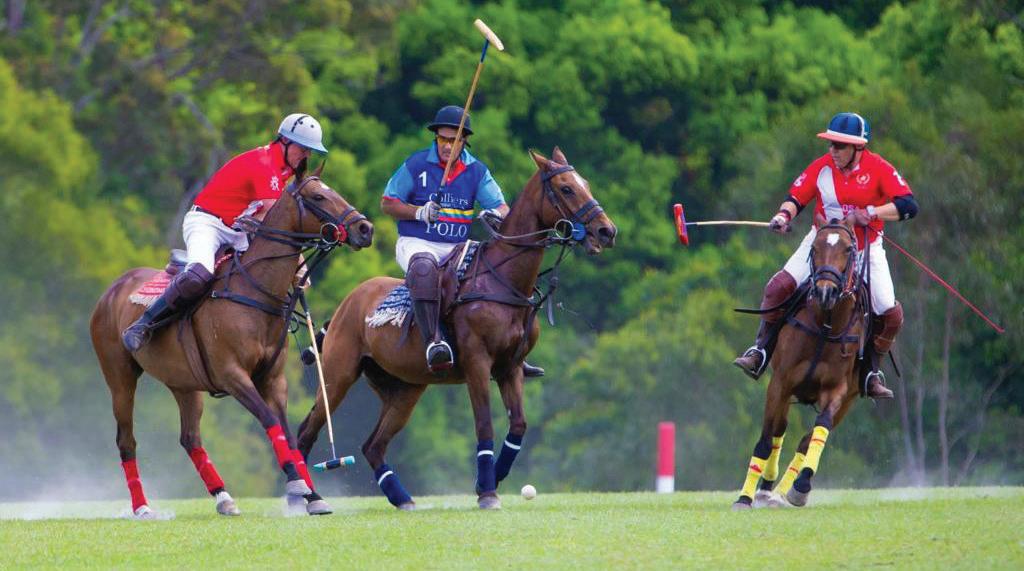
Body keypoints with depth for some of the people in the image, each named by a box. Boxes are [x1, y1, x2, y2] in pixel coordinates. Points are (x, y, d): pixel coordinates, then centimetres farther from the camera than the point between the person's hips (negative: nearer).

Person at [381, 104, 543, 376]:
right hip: (417, 243, -4)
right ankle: (432, 341, -49)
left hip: (460, 247, 4)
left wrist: (495, 214, -20)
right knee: (423, 267, -40)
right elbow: (387, 203, 1)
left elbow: (502, 207, 5)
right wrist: (420, 212, -17)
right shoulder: (416, 165, -1)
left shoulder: (477, 171, 8)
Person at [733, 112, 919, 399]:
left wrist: (869, 213, -32)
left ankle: (871, 373, 11)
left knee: (890, 314, -11)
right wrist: (784, 214, -23)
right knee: (778, 287, -17)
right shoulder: (822, 167, -7)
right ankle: (760, 355, -6)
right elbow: (796, 197, -1)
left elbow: (909, 206, -21)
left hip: (866, 247, -1)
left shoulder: (878, 168, -14)